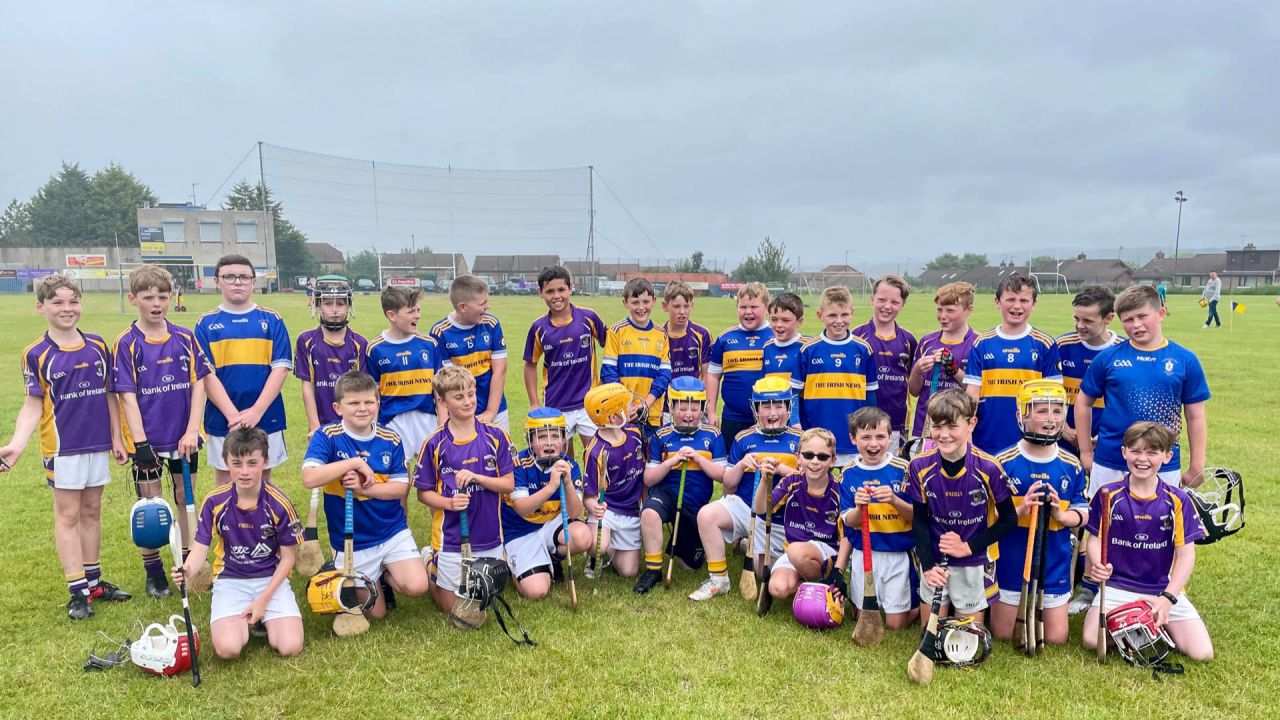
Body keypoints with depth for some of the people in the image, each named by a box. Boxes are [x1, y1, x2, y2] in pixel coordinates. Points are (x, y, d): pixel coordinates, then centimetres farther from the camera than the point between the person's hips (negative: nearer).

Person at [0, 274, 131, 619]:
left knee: (92, 512, 13)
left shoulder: (98, 347, 3)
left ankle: (93, 580, 23)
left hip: (98, 444, 3)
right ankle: (77, 590, 10)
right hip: (63, 447, -3)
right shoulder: (37, 354, -6)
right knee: (68, 515, 4)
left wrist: (116, 438, 9)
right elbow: (33, 405, -5)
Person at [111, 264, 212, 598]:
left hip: (183, 437, 2)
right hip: (147, 439, -2)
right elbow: (127, 396, -10)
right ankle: (153, 572, 23)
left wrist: (192, 431, -10)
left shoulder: (185, 338, -1)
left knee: (187, 500, 12)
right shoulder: (126, 344, -7)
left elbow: (198, 384, -2)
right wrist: (140, 442, -16)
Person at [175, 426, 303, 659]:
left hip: (271, 579, 0)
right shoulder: (214, 502, -9)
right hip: (230, 580, 1)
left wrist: (263, 599, -10)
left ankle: (263, 619, 14)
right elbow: (201, 547, -5)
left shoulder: (279, 504, -12)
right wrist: (187, 569, -29)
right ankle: (243, 620, 11)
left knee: (290, 647, -20)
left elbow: (288, 556, -4)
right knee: (227, 648, -25)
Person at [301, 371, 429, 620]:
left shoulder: (390, 440, -3)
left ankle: (385, 573, 16)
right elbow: (309, 478, -26)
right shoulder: (327, 436, -12)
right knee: (376, 612, 6)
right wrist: (355, 462, -27)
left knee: (417, 586, -17)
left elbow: (401, 488, -5)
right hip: (351, 541, -2)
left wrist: (364, 488, -21)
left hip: (392, 532, 2)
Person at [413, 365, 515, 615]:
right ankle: (430, 564, 34)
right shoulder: (435, 444, -9)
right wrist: (449, 503, -21)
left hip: (489, 538, 3)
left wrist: (476, 477, -19)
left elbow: (509, 484, -3)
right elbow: (424, 492, -3)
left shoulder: (495, 437, -5)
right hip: (450, 540, -2)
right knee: (454, 608, 10)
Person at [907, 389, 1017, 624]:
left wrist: (968, 547, -14)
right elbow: (919, 521, -3)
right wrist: (927, 566, -13)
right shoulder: (919, 467, -12)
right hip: (934, 560, 2)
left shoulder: (988, 468, -19)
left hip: (974, 562, -2)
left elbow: (1009, 519, -7)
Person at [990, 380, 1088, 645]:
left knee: (1056, 638, 9)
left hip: (1054, 566, 2)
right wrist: (1020, 511, -27)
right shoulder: (1003, 463, -12)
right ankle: (1010, 603, 38)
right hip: (1010, 563, -2)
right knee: (1003, 634, 8)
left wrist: (1061, 515, -20)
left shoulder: (1071, 466, -3)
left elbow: (1082, 516, 1)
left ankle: (1039, 605, 37)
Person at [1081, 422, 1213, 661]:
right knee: (1093, 640, -23)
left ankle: (1160, 623, 13)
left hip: (1164, 588, 1)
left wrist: (1168, 598, -11)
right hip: (1117, 586, -1)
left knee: (1202, 653, -14)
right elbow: (1095, 539, 2)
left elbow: (1186, 554, -1)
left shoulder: (1177, 500, -2)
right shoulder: (1108, 494, -3)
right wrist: (1098, 565, -21)